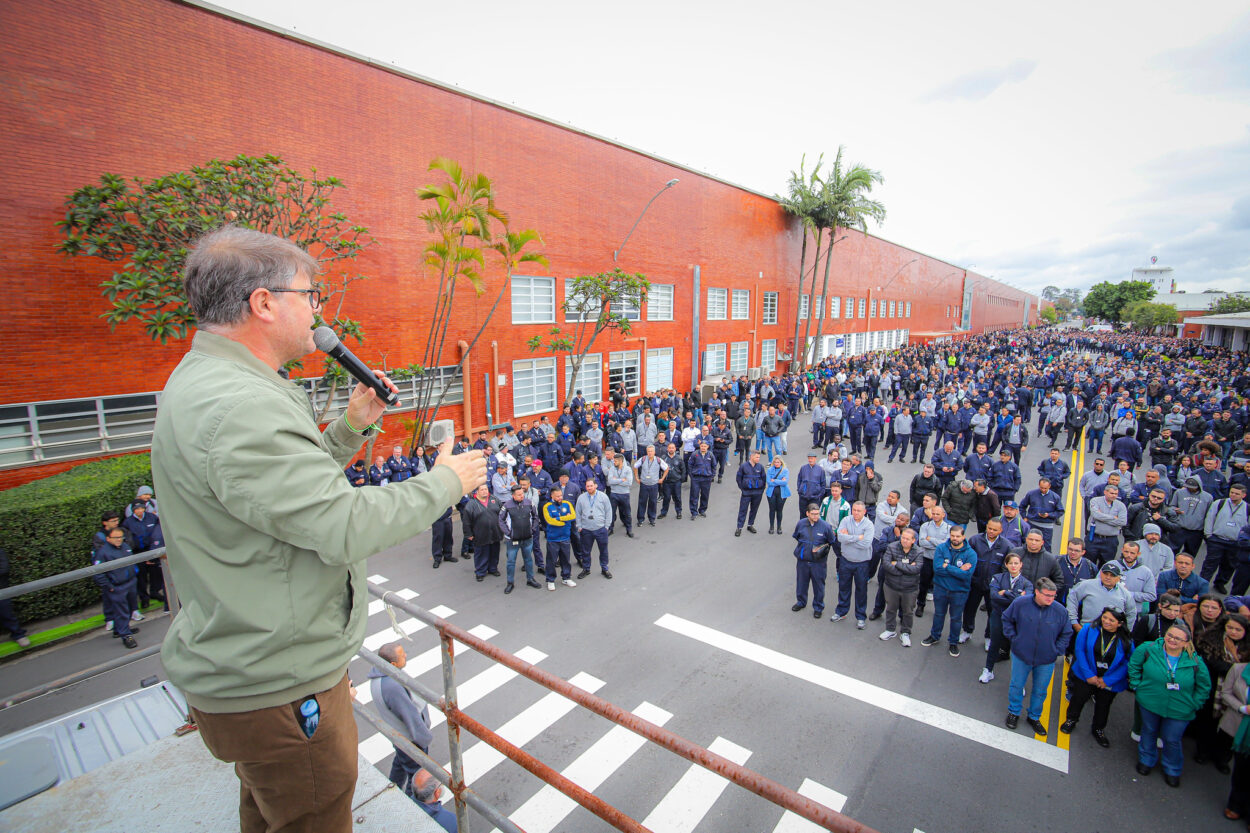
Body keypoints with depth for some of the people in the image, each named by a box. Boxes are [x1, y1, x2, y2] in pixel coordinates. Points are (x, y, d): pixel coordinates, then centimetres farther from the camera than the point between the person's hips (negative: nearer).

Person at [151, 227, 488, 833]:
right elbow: (346, 526, -32)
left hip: (255, 666, 10)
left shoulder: (205, 383, 8)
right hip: (276, 688, -10)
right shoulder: (237, 407, -29)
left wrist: (351, 426, 5)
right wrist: (445, 482, -18)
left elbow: (294, 483, 15)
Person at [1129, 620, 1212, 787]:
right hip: (1149, 704, 0)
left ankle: (1172, 770, 37)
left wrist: (1193, 704, 1)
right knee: (1149, 732, 18)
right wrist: (1137, 685, -2)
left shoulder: (1195, 662, -12)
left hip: (1179, 711, 0)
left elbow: (1204, 686, 4)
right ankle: (1146, 760, 40)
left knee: (1172, 740, 12)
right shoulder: (1149, 649, -14)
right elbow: (1133, 665, 1)